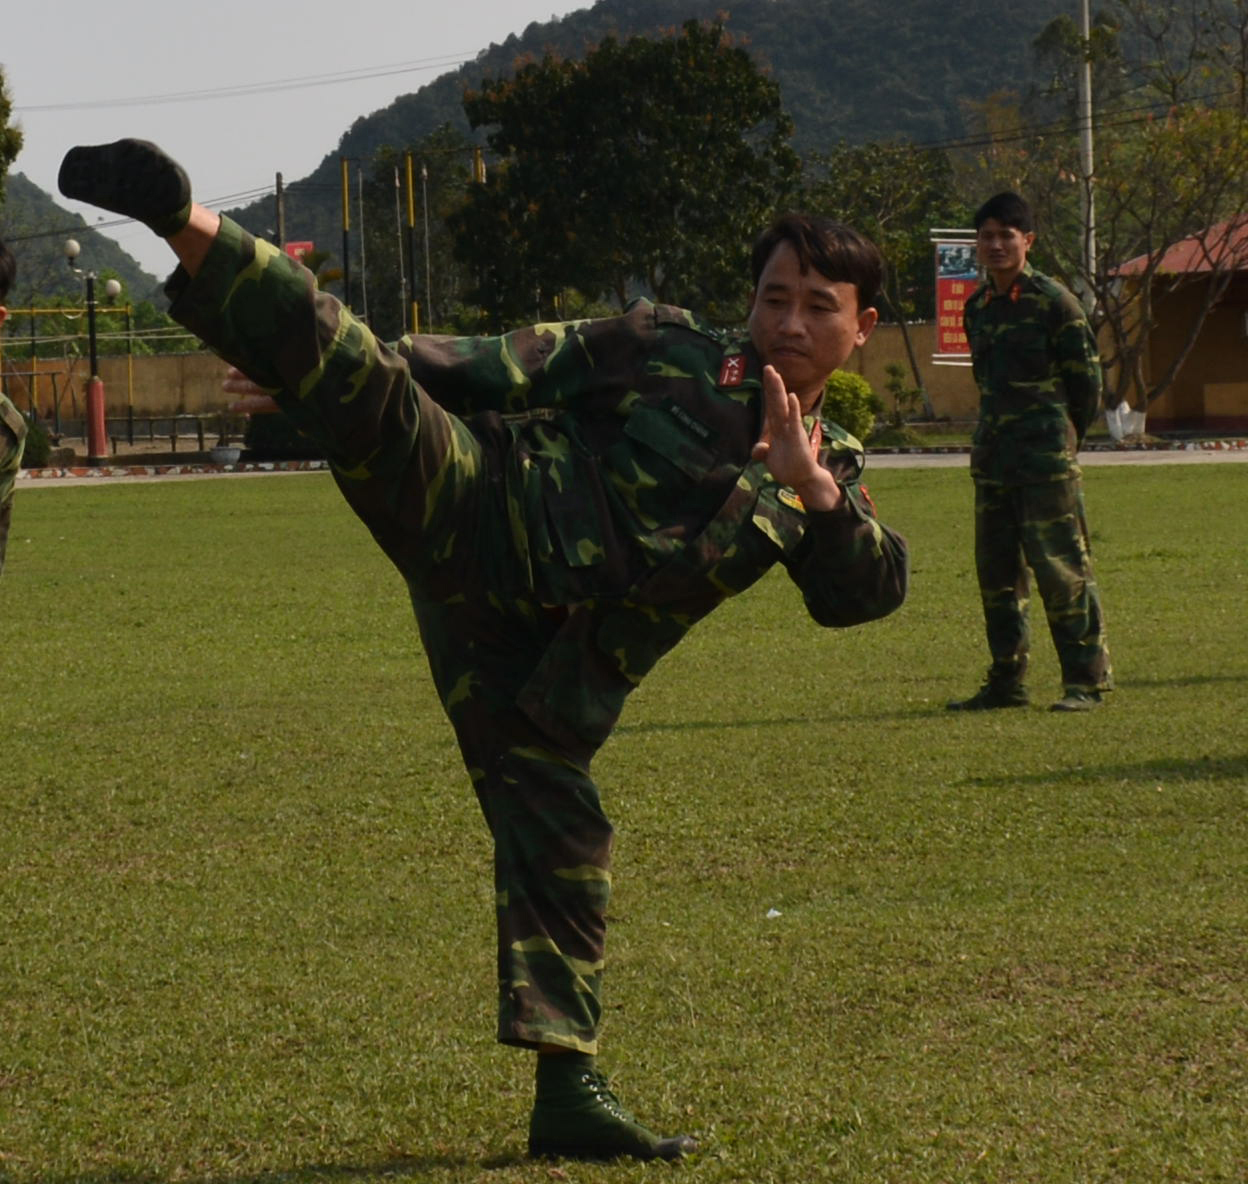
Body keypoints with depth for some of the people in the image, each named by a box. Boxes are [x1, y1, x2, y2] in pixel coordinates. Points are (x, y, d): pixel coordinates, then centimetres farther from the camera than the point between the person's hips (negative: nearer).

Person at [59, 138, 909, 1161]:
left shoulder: (828, 474, 18)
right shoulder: (668, 351, 9)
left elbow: (870, 593, 4)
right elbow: (515, 366, 7)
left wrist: (812, 491, -13)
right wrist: (328, 368, 1)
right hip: (481, 513, -3)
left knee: (561, 843, -1)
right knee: (375, 400, -27)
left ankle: (568, 1095, 5)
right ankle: (190, 230, -41)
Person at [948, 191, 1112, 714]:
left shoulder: (1053, 302, -7)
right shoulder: (977, 308, 12)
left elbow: (1086, 379, -3)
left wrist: (1062, 439, 5)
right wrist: (992, 438, 17)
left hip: (1047, 460, -7)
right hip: (993, 457, 7)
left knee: (1062, 569, -6)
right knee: (997, 573, 9)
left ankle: (1086, 680, 0)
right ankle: (1006, 681, 17)